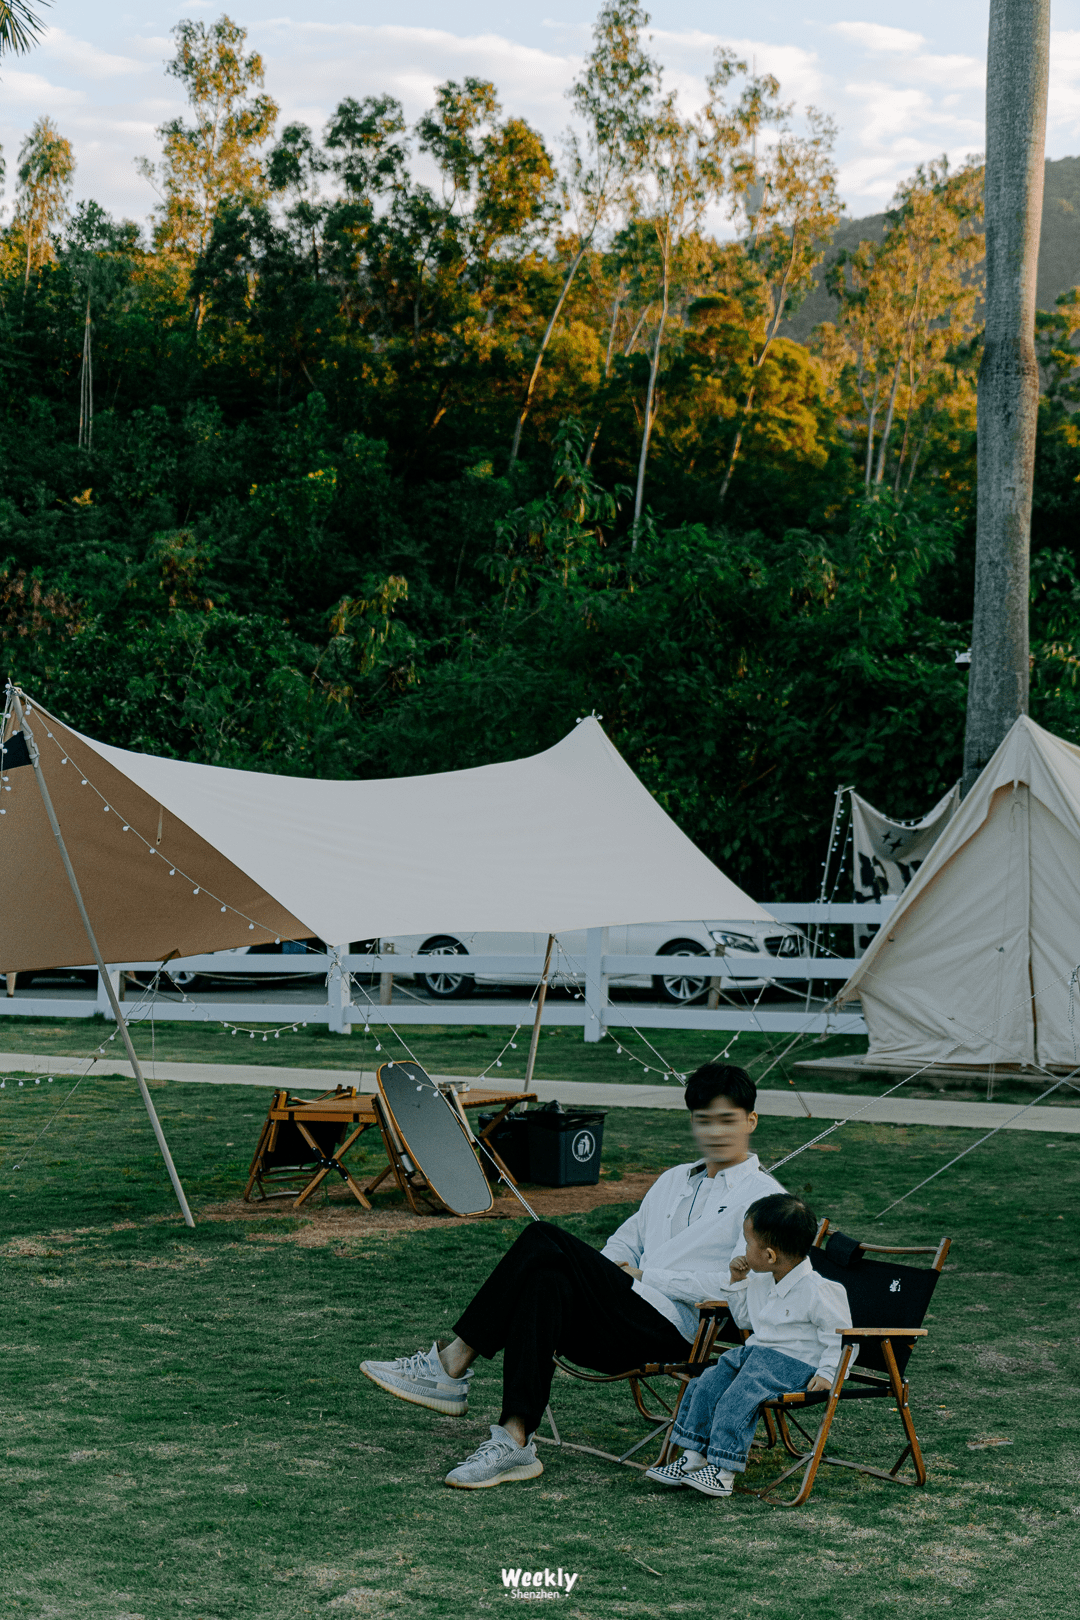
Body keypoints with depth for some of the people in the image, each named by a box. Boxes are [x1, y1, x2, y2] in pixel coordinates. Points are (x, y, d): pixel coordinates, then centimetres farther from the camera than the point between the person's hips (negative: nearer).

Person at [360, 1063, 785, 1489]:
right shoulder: (674, 1181, 27)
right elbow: (623, 1244, 28)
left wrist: (646, 1276, -6)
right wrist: (599, 1277, 5)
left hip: (670, 1328, -7)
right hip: (622, 1325, 7)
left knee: (544, 1242, -21)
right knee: (546, 1285, -26)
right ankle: (514, 1442, -31)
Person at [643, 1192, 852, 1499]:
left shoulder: (817, 1291, -17)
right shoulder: (760, 1280, 10)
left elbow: (839, 1333, -13)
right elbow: (745, 1319, 26)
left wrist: (827, 1372, -20)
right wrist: (737, 1283, 13)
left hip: (795, 1363, -9)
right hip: (756, 1352, 9)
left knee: (740, 1396, -27)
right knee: (708, 1383, -9)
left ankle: (723, 1470, -24)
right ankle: (694, 1457, -5)